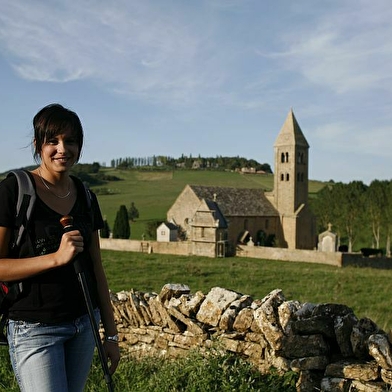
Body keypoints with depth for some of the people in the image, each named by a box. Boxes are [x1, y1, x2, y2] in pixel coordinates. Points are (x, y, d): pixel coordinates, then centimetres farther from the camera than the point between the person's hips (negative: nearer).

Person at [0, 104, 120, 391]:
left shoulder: (85, 195, 6)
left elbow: (96, 269, 10)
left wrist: (111, 334, 10)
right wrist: (56, 257, -23)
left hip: (84, 325, 5)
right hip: (34, 329, -5)